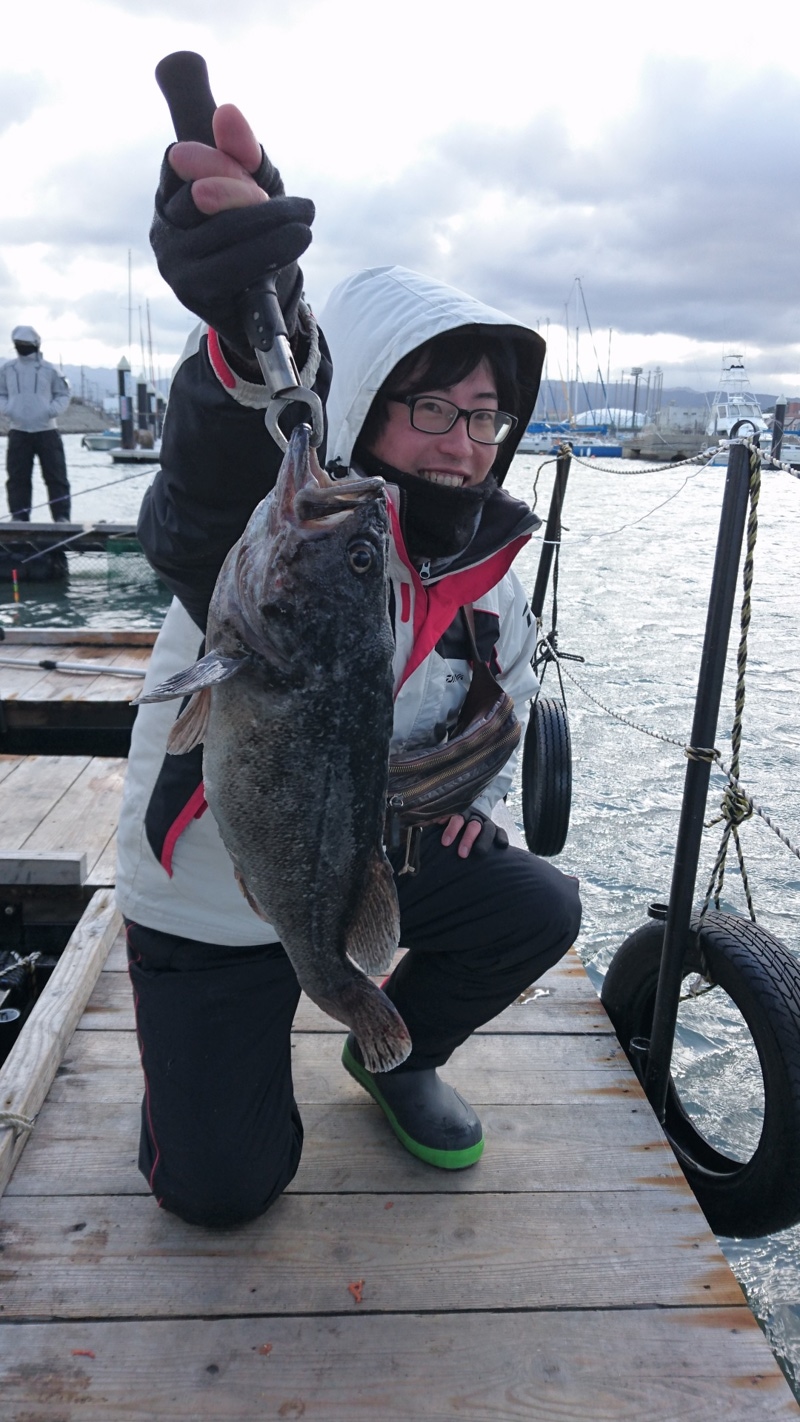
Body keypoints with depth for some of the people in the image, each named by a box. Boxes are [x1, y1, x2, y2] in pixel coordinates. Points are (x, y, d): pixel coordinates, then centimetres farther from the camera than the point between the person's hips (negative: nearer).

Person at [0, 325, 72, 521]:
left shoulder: (49, 370, 0)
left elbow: (63, 395, 7)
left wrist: (52, 410, -10)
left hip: (46, 430, -2)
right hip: (18, 431, 2)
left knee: (55, 475, -2)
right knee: (18, 477, 3)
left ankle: (62, 516, 3)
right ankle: (19, 517, 10)